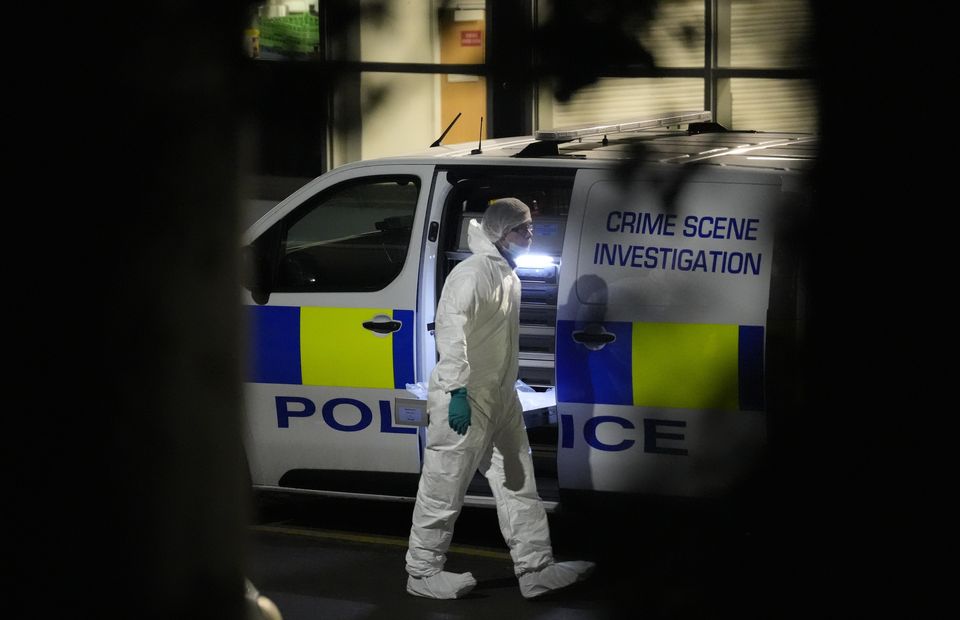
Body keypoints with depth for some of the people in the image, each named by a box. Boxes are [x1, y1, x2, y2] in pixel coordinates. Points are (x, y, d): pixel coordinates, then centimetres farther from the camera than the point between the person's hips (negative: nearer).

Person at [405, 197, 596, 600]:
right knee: (444, 490, -1)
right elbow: (450, 329, -25)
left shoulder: (509, 276, 14)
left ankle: (536, 569, 14)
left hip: (501, 399, 10)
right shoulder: (473, 273, -16)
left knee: (518, 486, 10)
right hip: (466, 401, -10)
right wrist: (457, 391, -30)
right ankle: (423, 573, 8)